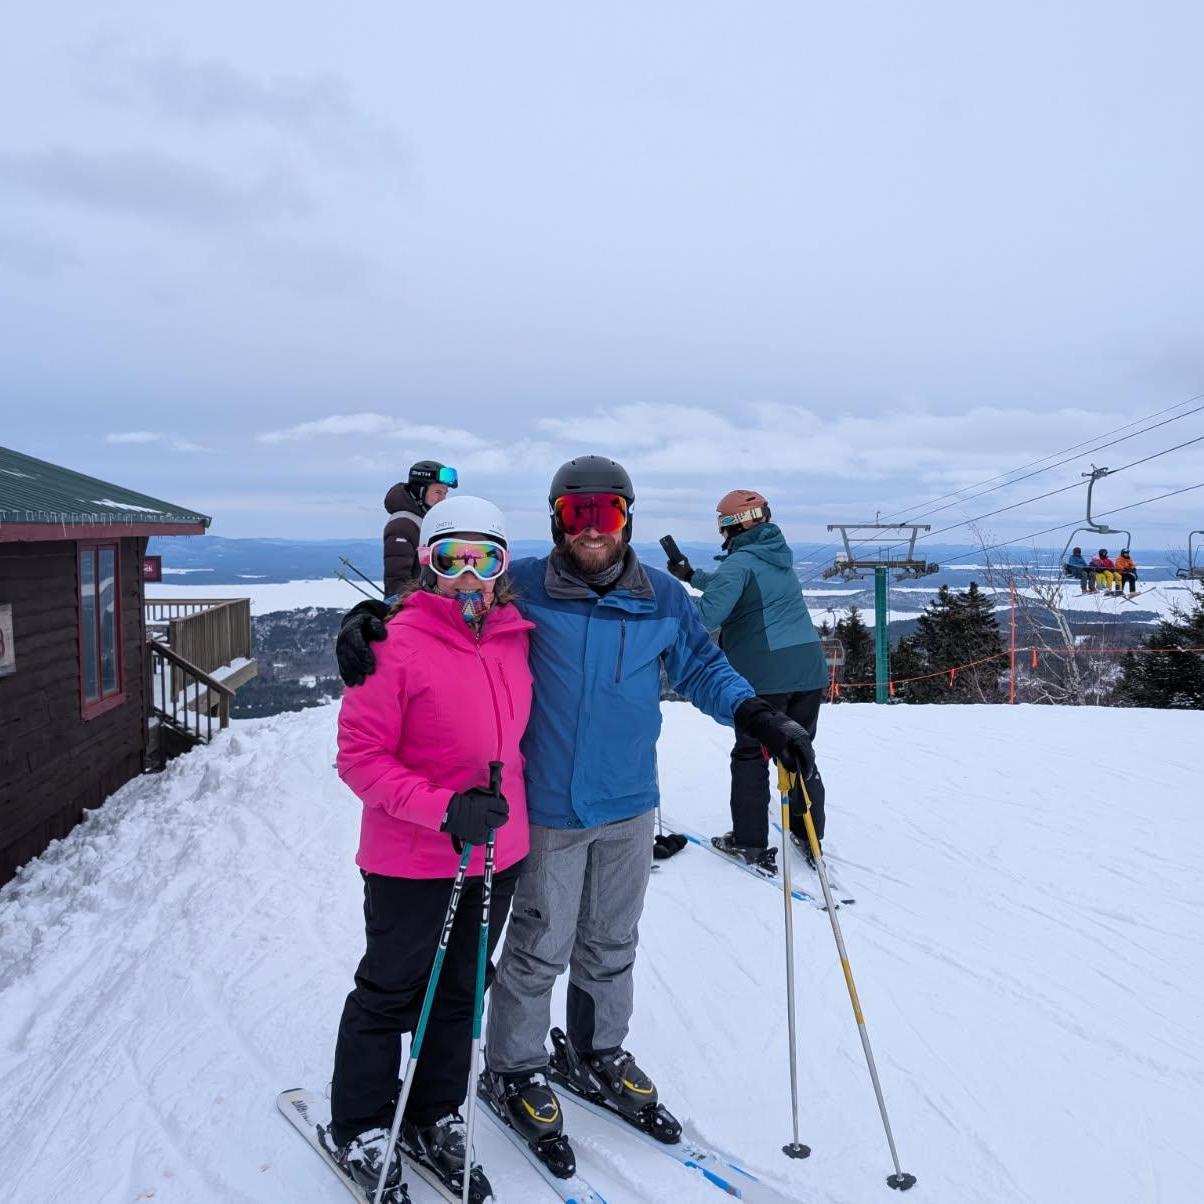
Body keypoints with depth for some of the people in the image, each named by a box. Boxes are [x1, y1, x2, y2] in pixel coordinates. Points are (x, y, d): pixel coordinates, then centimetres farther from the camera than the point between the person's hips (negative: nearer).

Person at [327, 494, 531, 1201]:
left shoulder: (516, 635, -1)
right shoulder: (401, 644, -19)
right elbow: (361, 756, -18)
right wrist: (444, 810, -25)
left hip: (499, 853, 6)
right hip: (411, 861, -5)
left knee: (461, 992, 19)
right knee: (390, 996, 12)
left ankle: (437, 1121, 39)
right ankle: (359, 1133, 33)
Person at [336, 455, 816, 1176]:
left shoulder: (663, 599, -2)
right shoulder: (521, 589, -11)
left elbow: (704, 669, 9)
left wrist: (758, 716, -5)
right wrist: (369, 624, -20)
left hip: (629, 807, 4)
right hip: (547, 810, -4)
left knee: (612, 945, 20)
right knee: (541, 949, 6)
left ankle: (599, 1057, 43)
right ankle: (516, 1072, 30)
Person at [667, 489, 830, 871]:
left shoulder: (740, 562, -9)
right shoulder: (779, 556, 16)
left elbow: (707, 615, -20)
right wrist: (692, 576, 31)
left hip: (765, 675, -7)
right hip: (810, 668, 7)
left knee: (750, 755, 4)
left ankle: (750, 843, 8)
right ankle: (809, 836, 22)